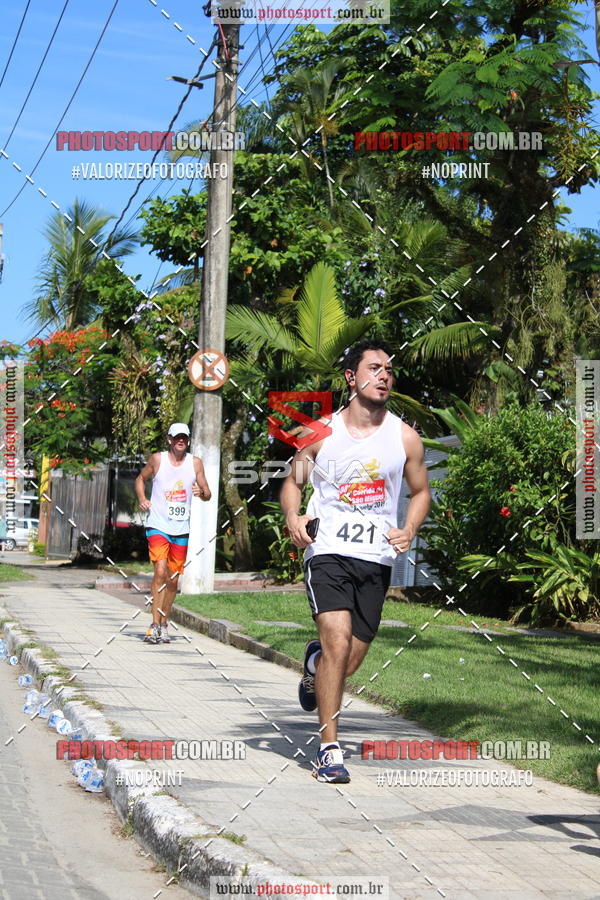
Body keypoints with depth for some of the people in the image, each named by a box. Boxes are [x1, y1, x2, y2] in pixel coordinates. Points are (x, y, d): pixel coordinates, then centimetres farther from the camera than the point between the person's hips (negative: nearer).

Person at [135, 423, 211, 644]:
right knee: (160, 572, -19)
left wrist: (201, 493, -16)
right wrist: (141, 499, -3)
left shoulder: (195, 463, 5)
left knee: (173, 579, 8)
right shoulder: (157, 459, 0)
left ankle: (164, 624, 22)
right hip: (158, 526, -3)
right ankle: (155, 625, -18)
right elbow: (140, 479, 15)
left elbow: (207, 494, 7)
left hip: (181, 529, 3)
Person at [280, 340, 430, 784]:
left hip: (377, 561, 2)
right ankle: (330, 748, -11)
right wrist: (293, 517, -8)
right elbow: (293, 482, 12)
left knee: (349, 663, 7)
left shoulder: (406, 439, 3)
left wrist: (409, 530, -4)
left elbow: (421, 491, 15)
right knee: (338, 644, -20)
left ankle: (315, 663, 45)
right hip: (329, 552, -2)